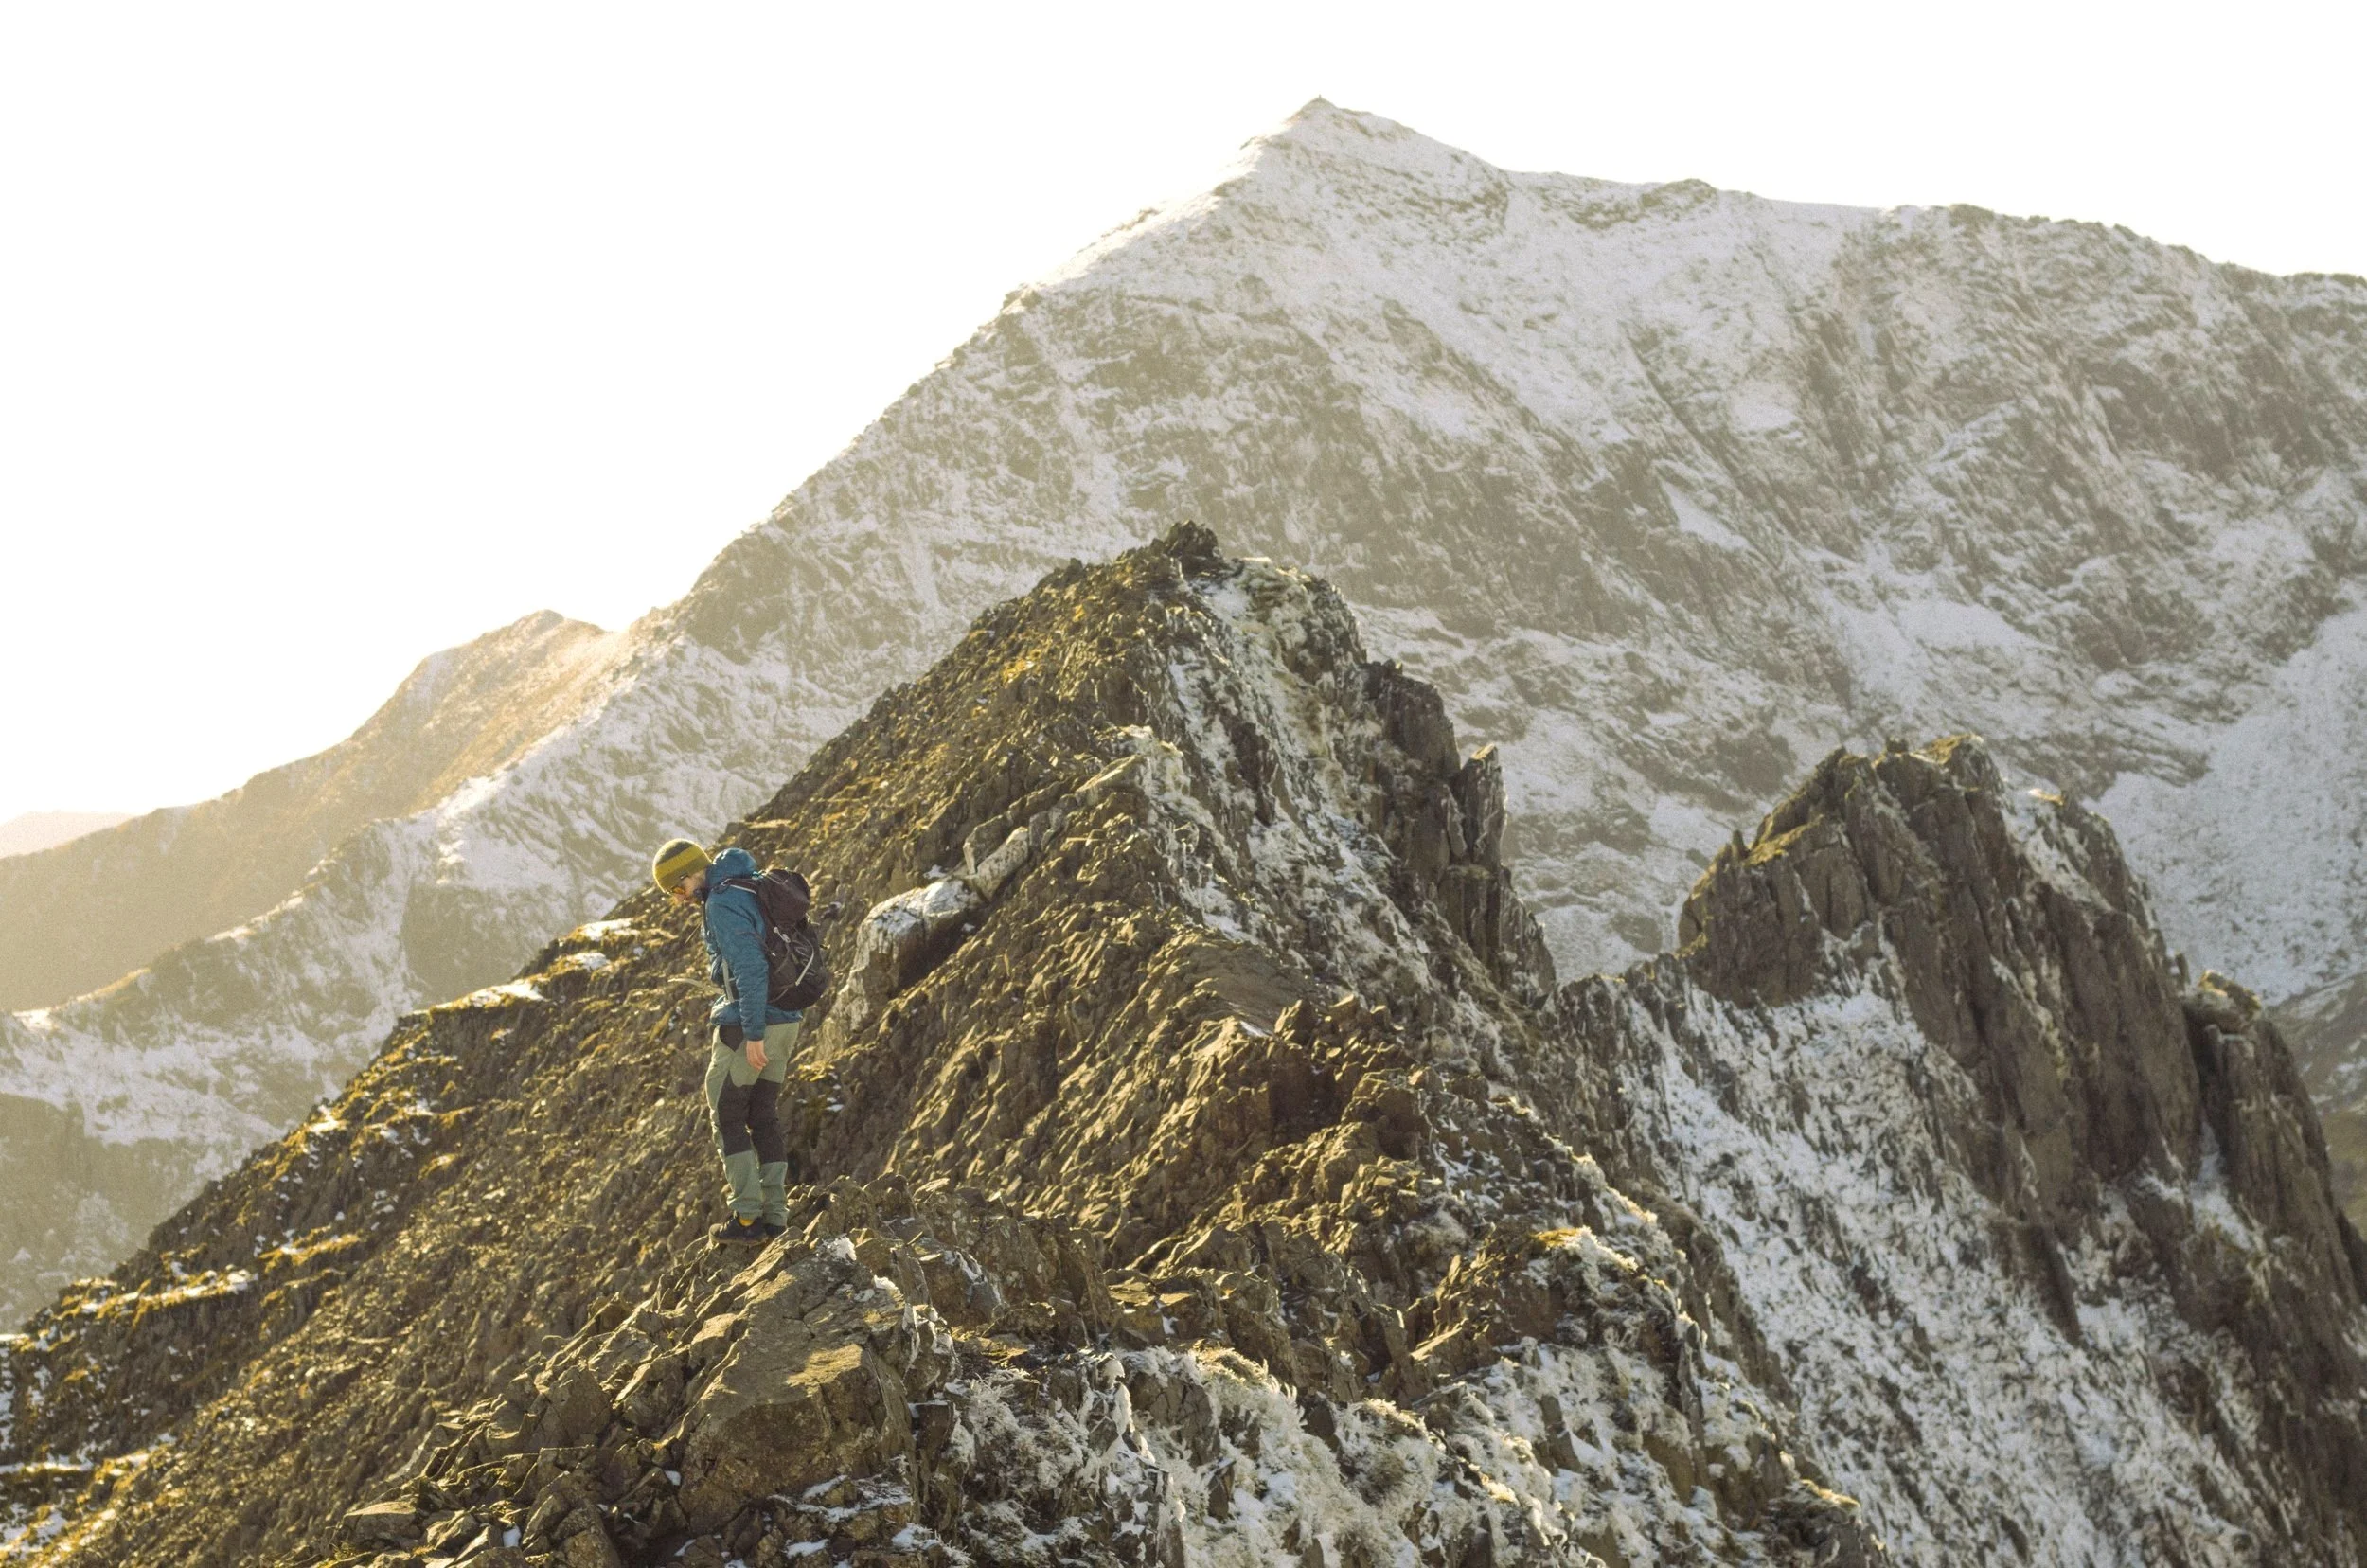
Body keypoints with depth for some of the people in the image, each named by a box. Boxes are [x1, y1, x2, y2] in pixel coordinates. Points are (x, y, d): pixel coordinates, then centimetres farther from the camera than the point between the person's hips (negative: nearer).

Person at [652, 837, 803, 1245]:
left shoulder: (723, 904, -16)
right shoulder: (752, 891, 15)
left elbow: (750, 969, -24)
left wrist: (753, 1034, -24)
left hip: (751, 1021, -9)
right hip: (786, 1019, 9)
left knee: (726, 1114, 2)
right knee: (764, 1115, 13)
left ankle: (747, 1219, 0)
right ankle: (775, 1217, 12)